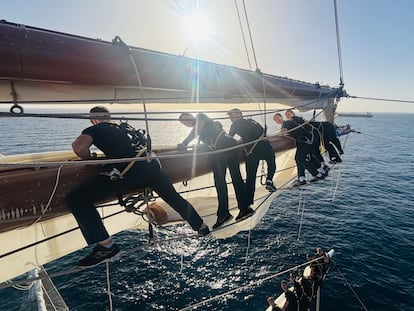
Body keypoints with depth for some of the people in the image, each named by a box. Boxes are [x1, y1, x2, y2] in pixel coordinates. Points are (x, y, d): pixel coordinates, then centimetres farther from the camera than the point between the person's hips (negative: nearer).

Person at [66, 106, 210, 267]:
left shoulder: (93, 130, 14)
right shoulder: (121, 128, 30)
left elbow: (79, 146, -7)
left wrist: (90, 160, 12)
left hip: (128, 171, -7)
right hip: (150, 164, 7)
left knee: (76, 199, 0)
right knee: (174, 198, 27)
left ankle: (106, 246, -5)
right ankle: (202, 227, 44)